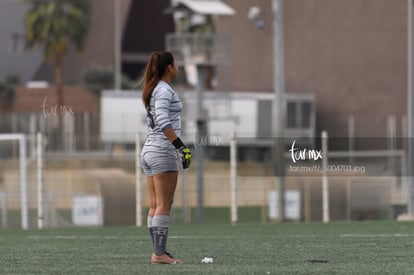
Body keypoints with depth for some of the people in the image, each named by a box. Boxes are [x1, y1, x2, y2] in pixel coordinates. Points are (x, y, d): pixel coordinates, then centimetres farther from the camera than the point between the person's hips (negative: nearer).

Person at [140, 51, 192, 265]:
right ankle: (159, 253, -12)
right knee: (164, 205, -9)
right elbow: (163, 122, -22)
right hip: (163, 151, -9)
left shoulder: (151, 90, 16)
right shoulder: (165, 90, -11)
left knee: (155, 205, 7)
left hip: (148, 150, 9)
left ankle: (157, 252, 6)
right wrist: (181, 146, -24)